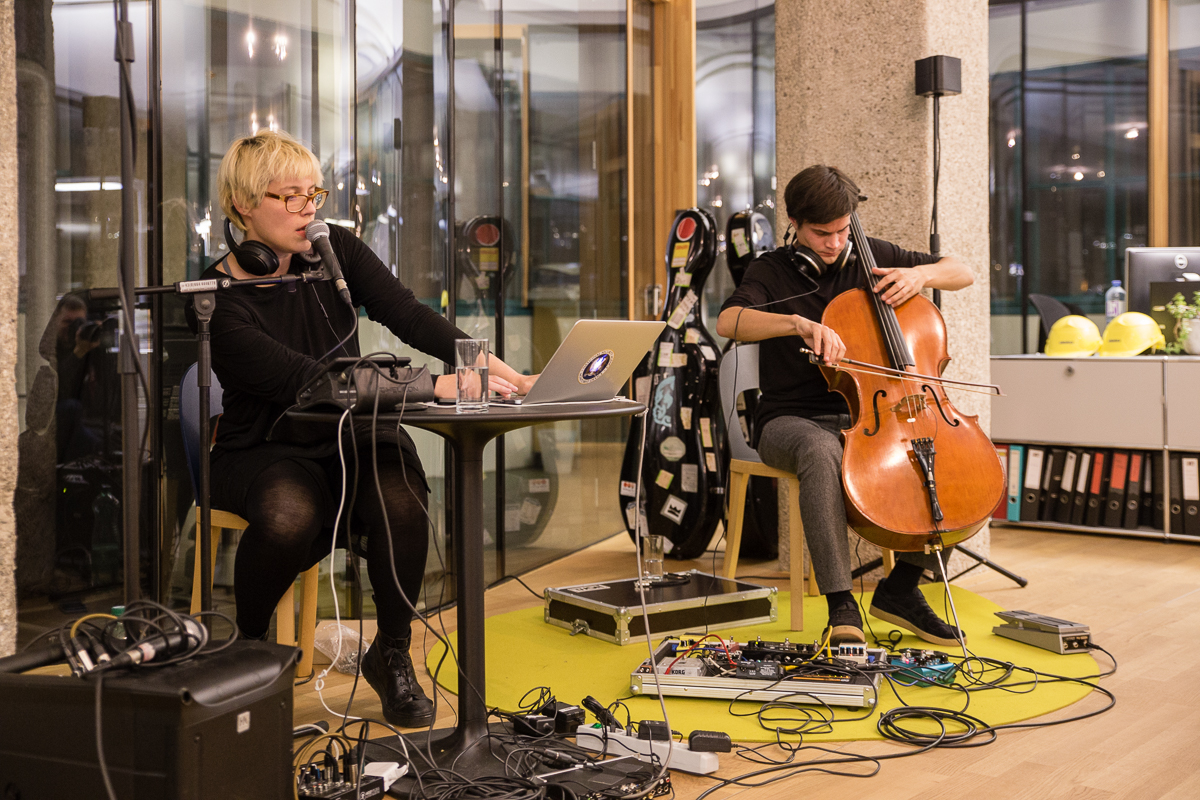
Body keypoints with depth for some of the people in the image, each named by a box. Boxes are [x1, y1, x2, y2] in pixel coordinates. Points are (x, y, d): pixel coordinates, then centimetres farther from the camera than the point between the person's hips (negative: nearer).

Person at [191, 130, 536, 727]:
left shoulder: (335, 250, 2)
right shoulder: (219, 300, -14)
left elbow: (406, 313, -11)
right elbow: (305, 380, -27)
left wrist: (484, 362, -30)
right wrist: (429, 385, -36)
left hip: (351, 437, 3)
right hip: (262, 452, -3)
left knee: (401, 501, -31)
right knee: (290, 515, -37)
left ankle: (391, 655, -6)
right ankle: (248, 647, -5)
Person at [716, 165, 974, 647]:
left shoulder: (871, 258, 9)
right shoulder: (772, 271, -2)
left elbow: (963, 273, 15)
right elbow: (729, 322, -23)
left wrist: (921, 274, -7)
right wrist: (801, 324, -37)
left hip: (865, 415, 4)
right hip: (792, 420, -4)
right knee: (822, 451, -40)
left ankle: (900, 588, -5)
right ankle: (841, 605, -34)